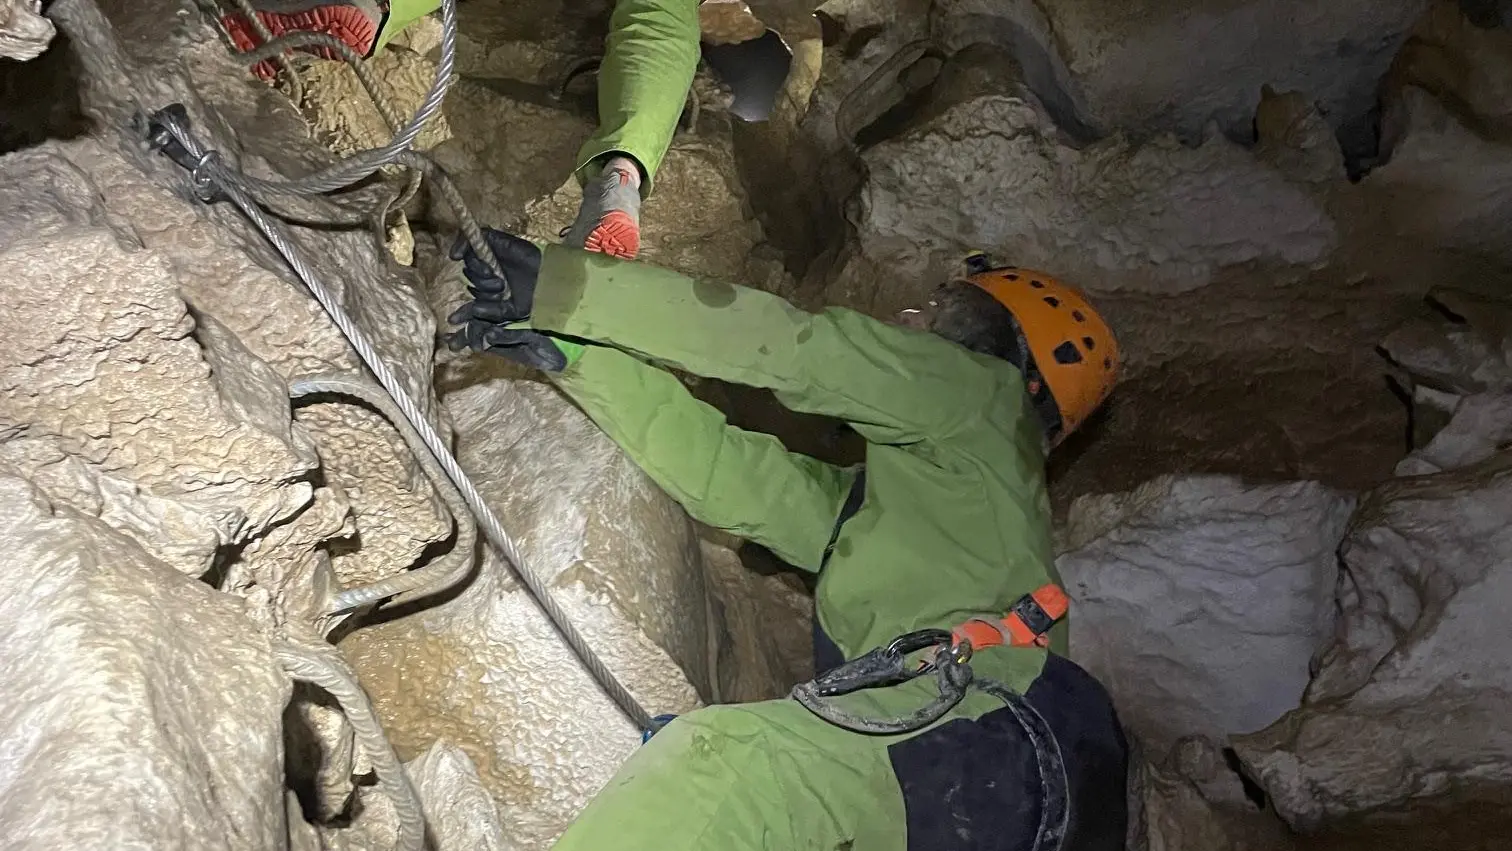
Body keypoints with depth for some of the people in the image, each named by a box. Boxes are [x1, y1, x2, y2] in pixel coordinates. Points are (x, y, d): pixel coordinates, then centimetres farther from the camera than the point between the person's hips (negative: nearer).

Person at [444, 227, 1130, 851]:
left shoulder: (980, 393, 17)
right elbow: (727, 473, 21)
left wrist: (567, 285, 4)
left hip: (973, 730, -7)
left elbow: (787, 347, 6)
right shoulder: (859, 503, 36)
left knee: (715, 765, -29)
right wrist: (568, 350, 15)